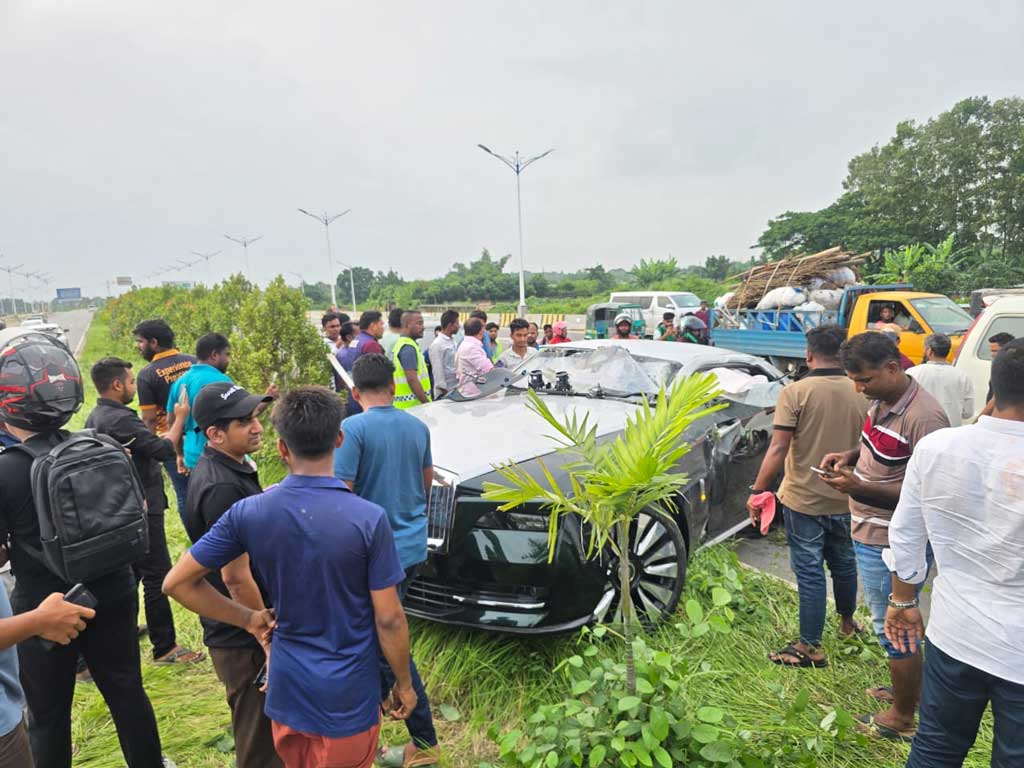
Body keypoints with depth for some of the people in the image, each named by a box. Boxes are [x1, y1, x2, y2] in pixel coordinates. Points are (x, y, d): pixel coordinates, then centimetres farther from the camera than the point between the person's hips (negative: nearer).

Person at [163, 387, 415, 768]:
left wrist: (248, 618, 3)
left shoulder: (248, 513, -12)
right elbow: (389, 619, -16)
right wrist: (404, 685, -1)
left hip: (287, 690, 4)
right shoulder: (369, 519, -22)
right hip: (348, 699, -3)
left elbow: (177, 583, -4)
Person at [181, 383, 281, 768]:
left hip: (237, 631, 9)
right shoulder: (223, 488, -28)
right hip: (243, 640, -9)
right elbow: (236, 578, -25)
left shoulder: (219, 469, 4)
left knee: (259, 729, 27)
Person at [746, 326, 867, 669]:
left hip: (803, 499, -4)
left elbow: (778, 449, -20)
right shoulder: (861, 394, -3)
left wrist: (757, 491, -13)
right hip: (846, 500, 5)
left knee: (810, 572, 5)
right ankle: (847, 622, 45)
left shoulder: (795, 392, -16)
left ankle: (810, 647, 15)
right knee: (844, 563, 24)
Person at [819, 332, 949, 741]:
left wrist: (860, 487, -29)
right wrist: (849, 456, 2)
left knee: (893, 627, 7)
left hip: (890, 545, -9)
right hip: (871, 534, 9)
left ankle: (902, 717, 27)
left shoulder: (924, 417, -26)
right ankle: (907, 688, 45)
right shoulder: (882, 401, 2)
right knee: (894, 620, 25)